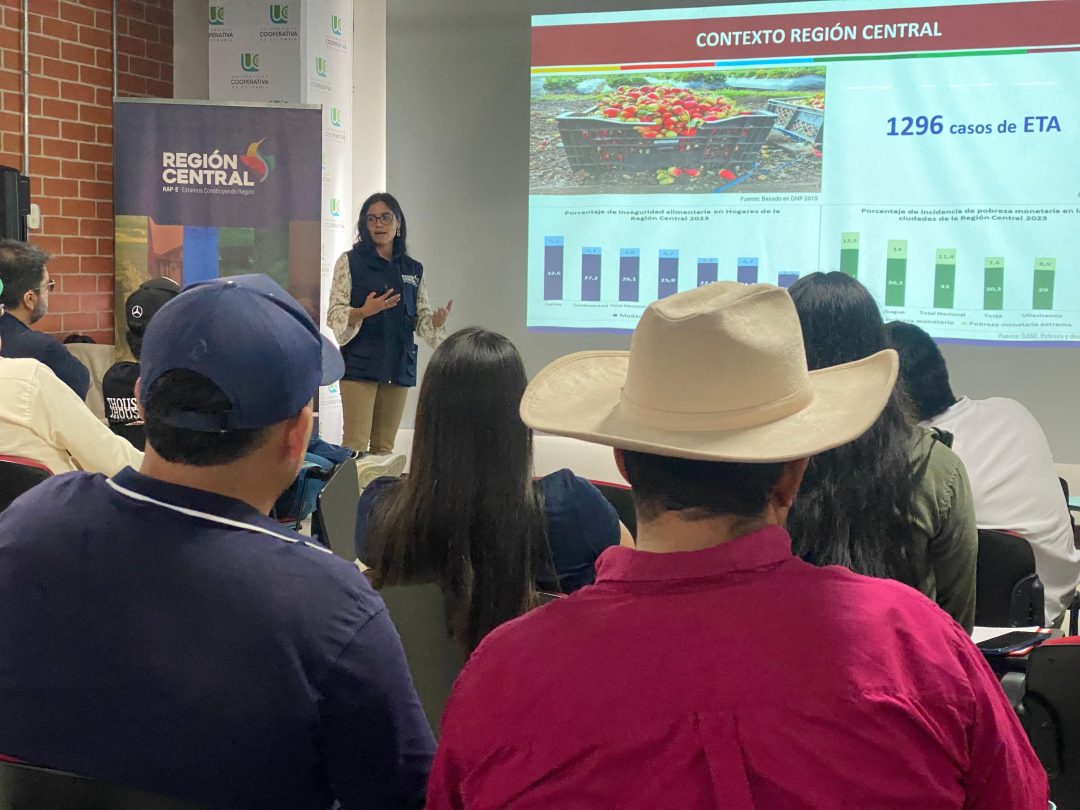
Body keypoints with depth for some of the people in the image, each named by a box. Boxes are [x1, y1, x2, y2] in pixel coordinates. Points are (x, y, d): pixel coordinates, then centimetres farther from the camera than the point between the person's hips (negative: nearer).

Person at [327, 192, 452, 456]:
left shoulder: (413, 269, 11)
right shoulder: (350, 262, 1)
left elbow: (422, 317, 13)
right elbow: (335, 315, -4)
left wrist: (437, 321, -10)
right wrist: (364, 312, -24)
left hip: (399, 366, 4)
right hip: (360, 365, -4)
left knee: (385, 447, 8)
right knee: (356, 446, -10)